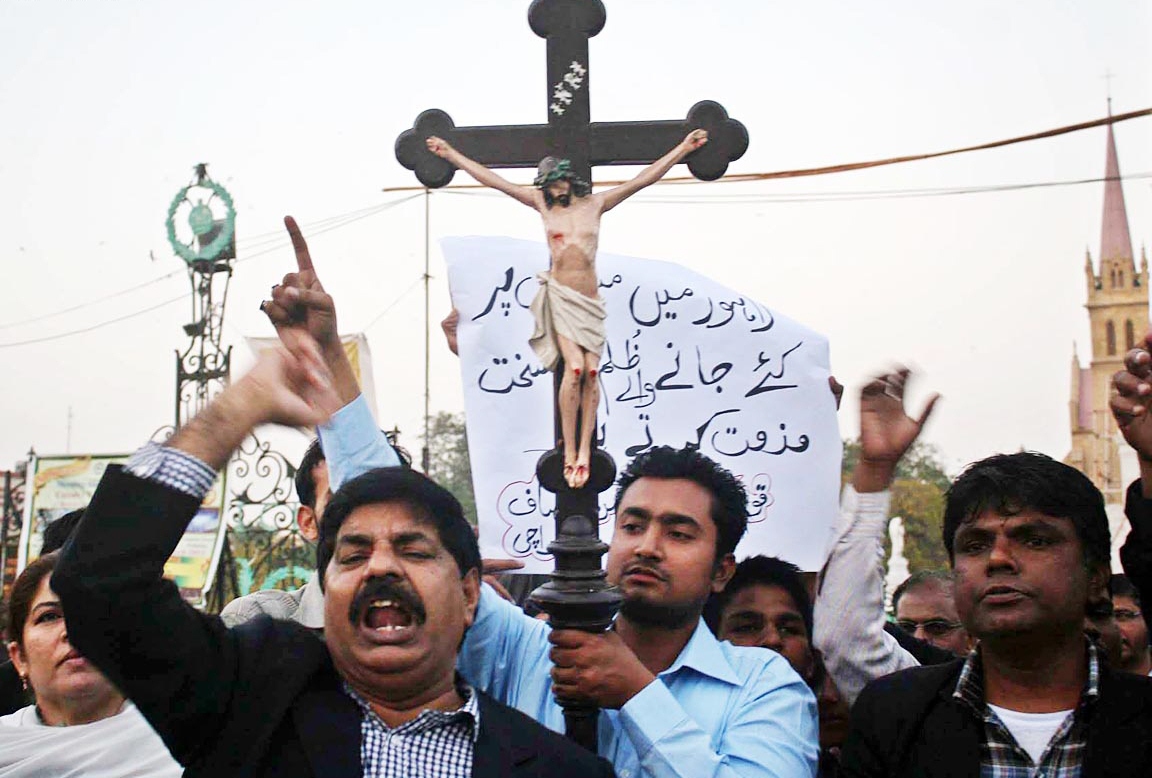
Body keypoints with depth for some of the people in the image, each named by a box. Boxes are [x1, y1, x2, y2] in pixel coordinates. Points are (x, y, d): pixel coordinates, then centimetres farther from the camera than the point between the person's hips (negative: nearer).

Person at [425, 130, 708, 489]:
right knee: (574, 367, -17)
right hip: (559, 294, -2)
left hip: (590, 299, 2)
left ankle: (585, 450, -4)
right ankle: (569, 451, -11)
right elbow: (491, 179, 10)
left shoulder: (596, 204, 9)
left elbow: (646, 177, 8)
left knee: (592, 371, -9)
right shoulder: (542, 203, 9)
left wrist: (683, 148, 5)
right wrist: (450, 154, 11)